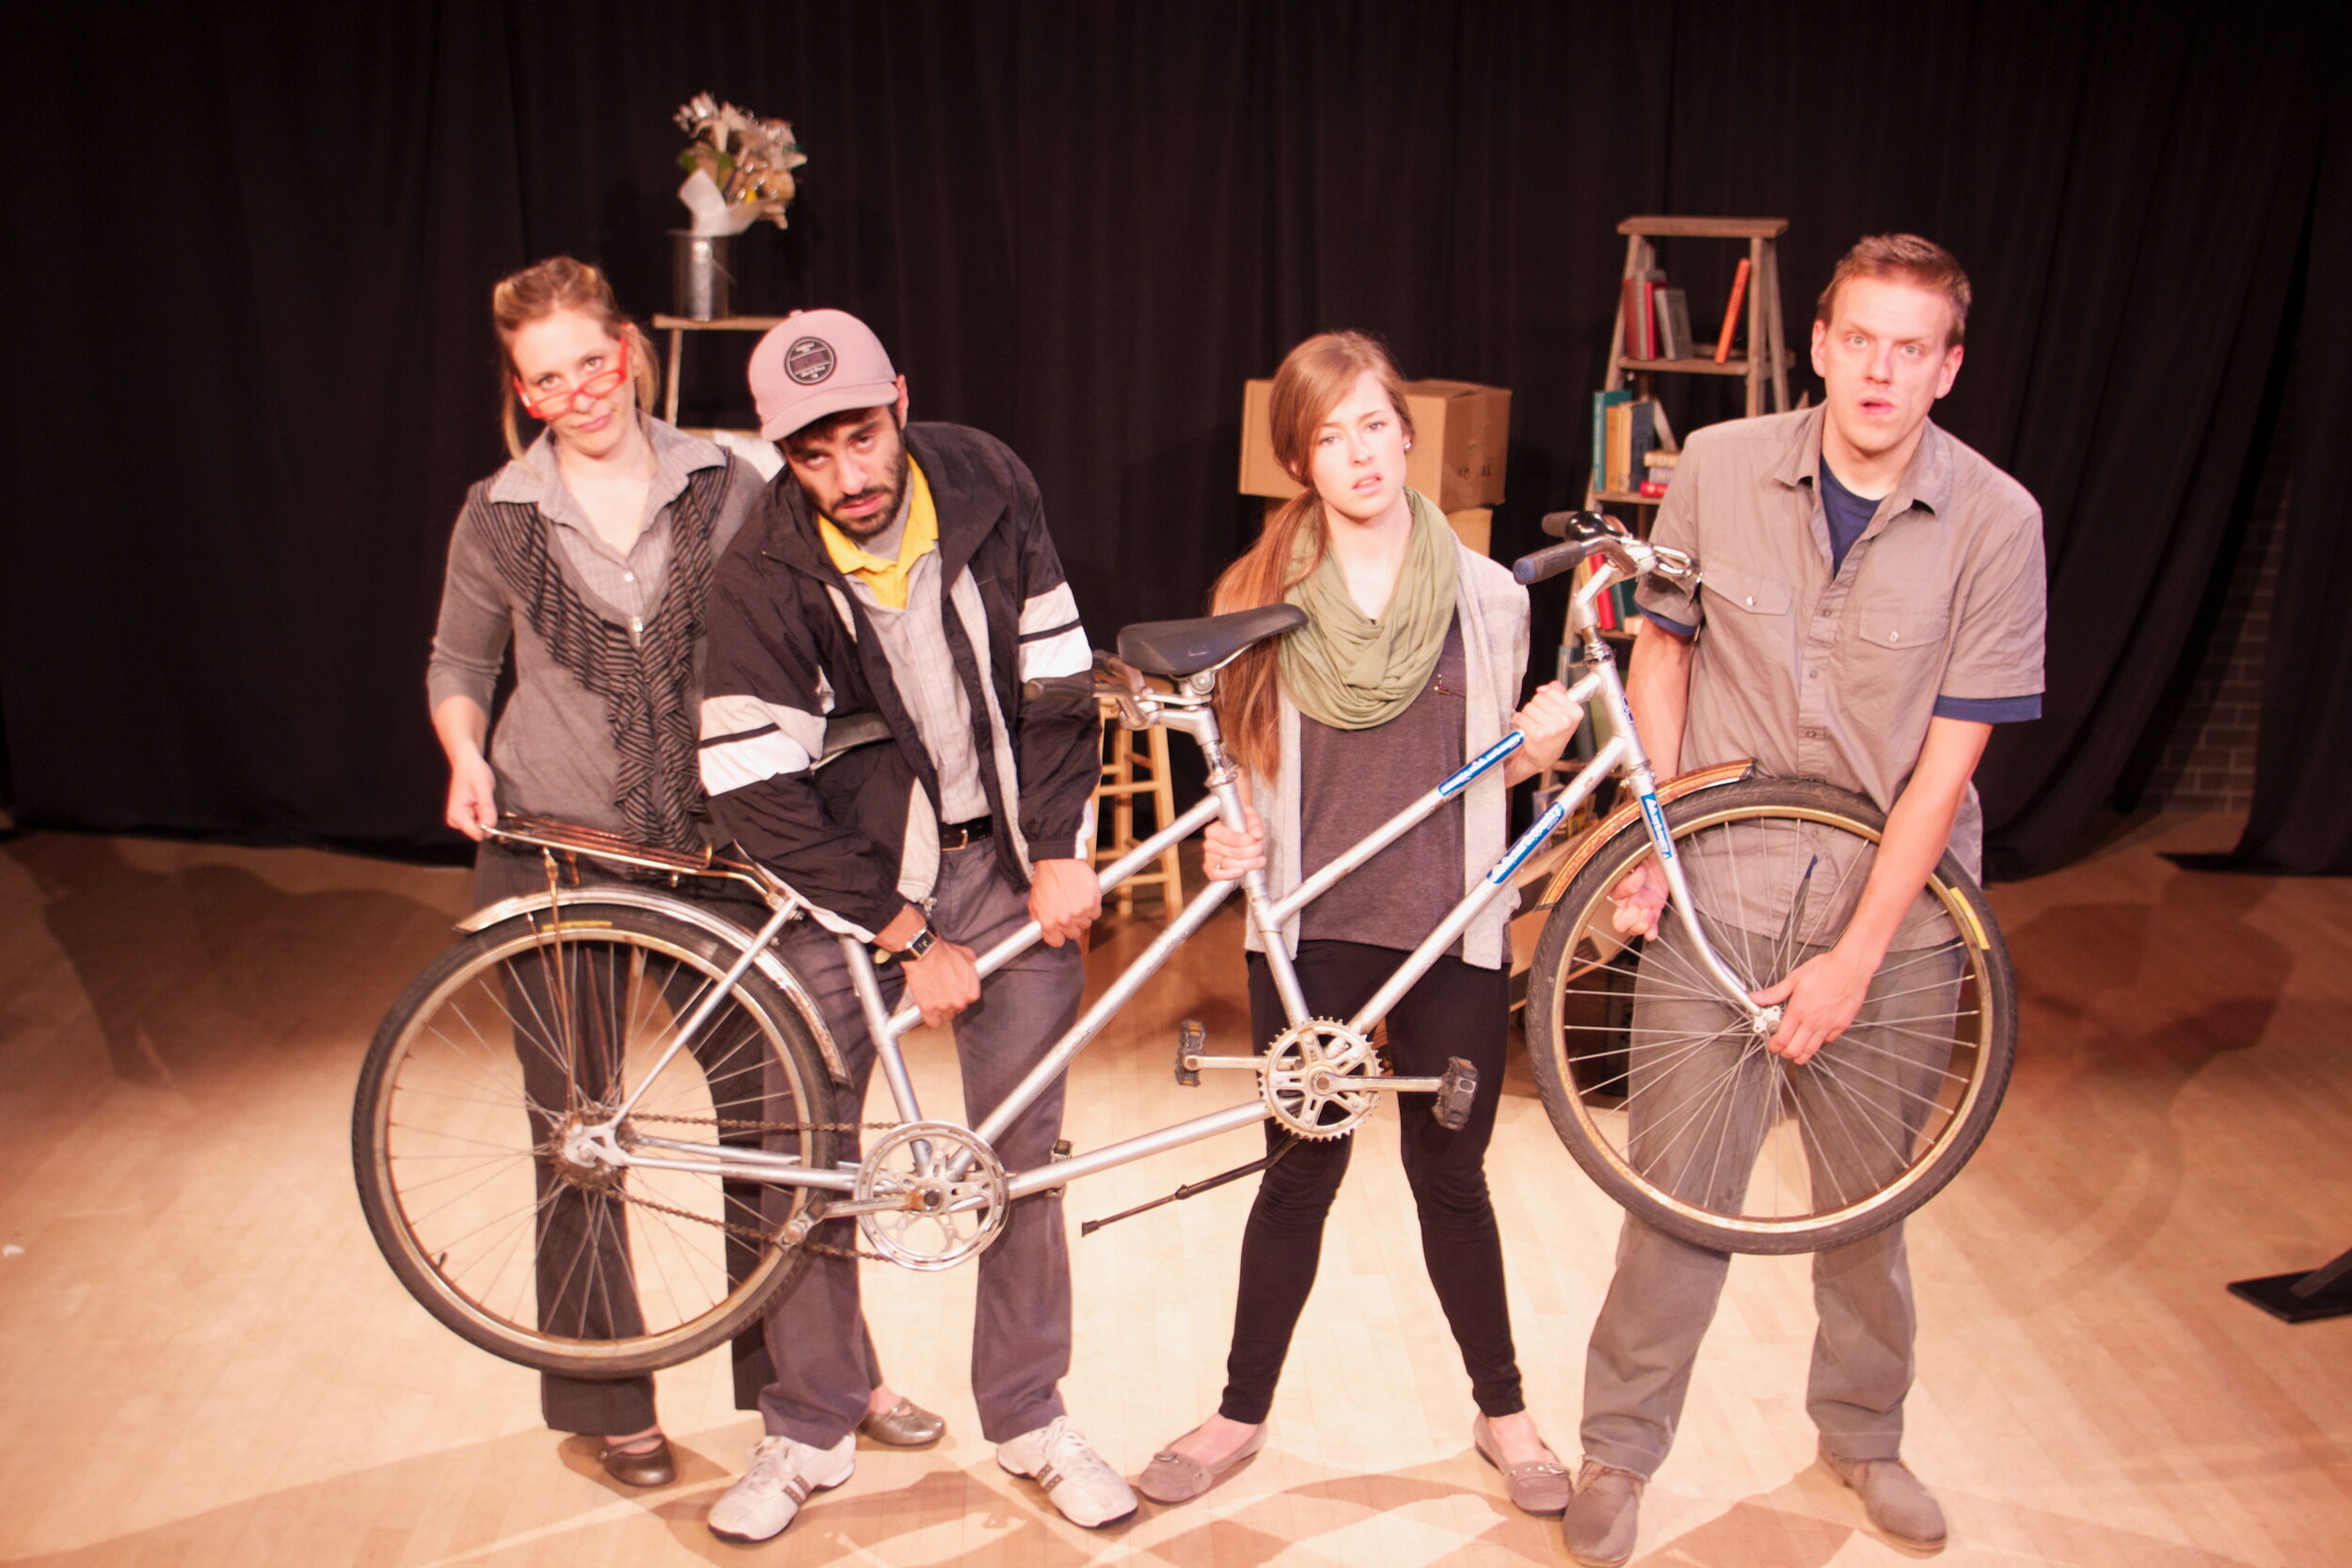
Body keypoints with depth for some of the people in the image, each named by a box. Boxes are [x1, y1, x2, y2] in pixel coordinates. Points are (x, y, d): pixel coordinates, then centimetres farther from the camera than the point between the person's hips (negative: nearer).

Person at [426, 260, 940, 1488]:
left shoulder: (722, 486, -1)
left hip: (710, 843, 0)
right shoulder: (498, 515, -1)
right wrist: (466, 758, -8)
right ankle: (605, 1399, 26)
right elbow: (458, 665, 11)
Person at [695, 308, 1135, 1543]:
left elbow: (1055, 676, -1)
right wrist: (909, 940, -18)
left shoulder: (988, 485, -8)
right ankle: (806, 1436, 21)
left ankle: (1029, 1421, 23)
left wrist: (1059, 853, -6)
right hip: (849, 881, -1)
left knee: (1023, 1152, 6)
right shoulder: (765, 577, -16)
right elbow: (759, 799, -18)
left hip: (1006, 865, 2)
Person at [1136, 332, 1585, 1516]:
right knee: (1300, 1174, 8)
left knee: (1451, 1175, 10)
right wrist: (1226, 840, -12)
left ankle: (1503, 1412, 31)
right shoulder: (1263, 596, 1)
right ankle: (1243, 1413, 27)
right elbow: (1244, 765, 7)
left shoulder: (1488, 596, 3)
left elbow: (1490, 772, 12)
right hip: (1310, 927, 0)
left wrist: (1539, 745, -8)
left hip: (1451, 929, 1)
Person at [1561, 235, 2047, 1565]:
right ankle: (1621, 1448, 22)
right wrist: (1649, 840, -2)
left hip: (1897, 891, 0)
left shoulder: (1996, 520, -10)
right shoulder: (1721, 468, -6)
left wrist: (1856, 955, -14)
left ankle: (1863, 1432, 39)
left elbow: (1949, 755, -11)